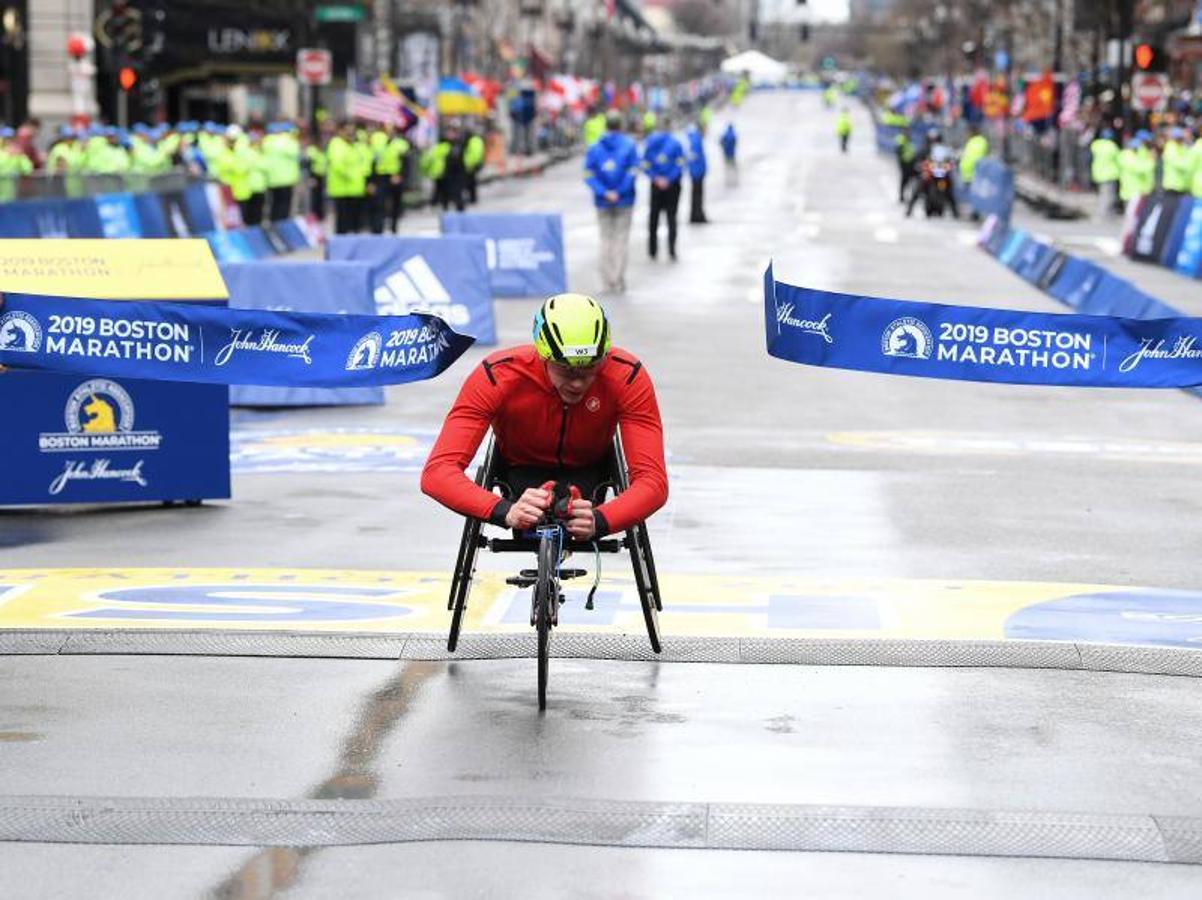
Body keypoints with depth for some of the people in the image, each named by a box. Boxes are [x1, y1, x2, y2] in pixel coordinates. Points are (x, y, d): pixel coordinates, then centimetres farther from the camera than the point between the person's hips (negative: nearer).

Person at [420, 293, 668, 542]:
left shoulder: (628, 377, -32)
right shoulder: (497, 377, -35)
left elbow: (653, 480, -37)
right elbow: (437, 471, -42)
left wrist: (599, 521, -57)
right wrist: (505, 511, -59)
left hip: (588, 471, 0)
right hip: (522, 471, 0)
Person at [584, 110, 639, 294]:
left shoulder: (594, 148, 3)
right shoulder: (629, 146, -2)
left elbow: (589, 175, -7)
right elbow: (633, 172, -13)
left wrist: (604, 193, -14)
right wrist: (619, 193, -15)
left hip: (603, 202, 2)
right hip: (624, 202, -2)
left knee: (606, 239, 9)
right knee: (621, 239, 3)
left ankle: (608, 282, 6)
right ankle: (619, 280, -1)